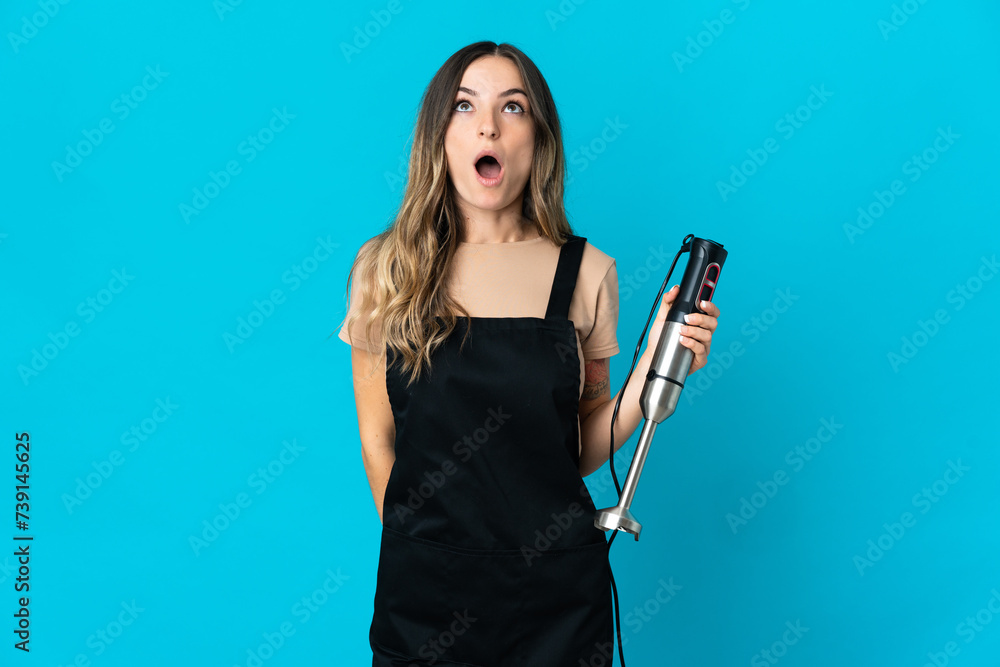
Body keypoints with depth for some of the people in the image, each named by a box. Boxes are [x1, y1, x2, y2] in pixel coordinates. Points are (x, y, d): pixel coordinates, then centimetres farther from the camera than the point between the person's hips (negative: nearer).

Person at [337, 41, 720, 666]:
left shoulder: (587, 273, -3)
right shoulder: (385, 267, -3)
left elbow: (584, 451, 1)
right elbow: (378, 439, 2)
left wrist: (655, 366, -12)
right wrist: (418, 553, 1)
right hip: (422, 592, 0)